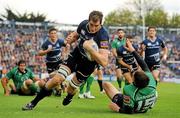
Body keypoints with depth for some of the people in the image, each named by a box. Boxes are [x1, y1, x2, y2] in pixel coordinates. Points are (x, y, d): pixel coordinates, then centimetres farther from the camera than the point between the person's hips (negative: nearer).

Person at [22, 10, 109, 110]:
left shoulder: (103, 36, -33)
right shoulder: (83, 24, -15)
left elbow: (104, 62, -40)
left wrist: (90, 48, -49)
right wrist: (71, 38, -13)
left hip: (89, 63, -3)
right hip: (76, 54, 3)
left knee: (70, 89, 7)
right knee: (57, 79, -11)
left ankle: (69, 97, 47)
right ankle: (33, 103, 4)